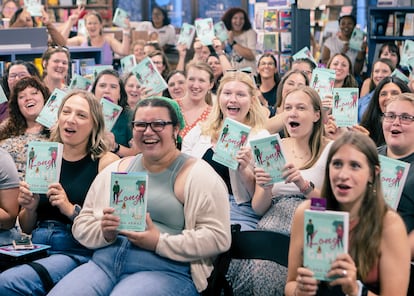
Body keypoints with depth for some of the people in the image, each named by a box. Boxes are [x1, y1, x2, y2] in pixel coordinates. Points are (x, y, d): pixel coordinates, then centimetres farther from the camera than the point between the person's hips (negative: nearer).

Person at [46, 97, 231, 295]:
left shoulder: (197, 175, 1)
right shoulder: (115, 170, 18)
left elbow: (218, 237, -8)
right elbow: (82, 224, 18)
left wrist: (159, 242, -15)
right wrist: (104, 233, -6)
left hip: (165, 270, -4)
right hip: (104, 262, 5)